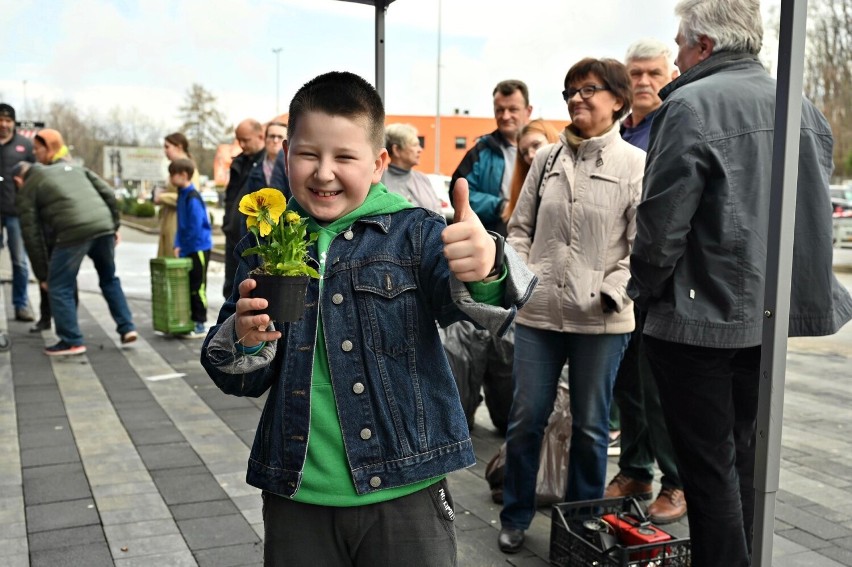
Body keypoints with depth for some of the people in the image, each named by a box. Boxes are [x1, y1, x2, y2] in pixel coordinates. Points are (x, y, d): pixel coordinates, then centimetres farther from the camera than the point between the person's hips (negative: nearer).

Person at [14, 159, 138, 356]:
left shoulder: (27, 189, 17)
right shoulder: (71, 167, 29)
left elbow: (32, 235, 13)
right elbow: (108, 194, 18)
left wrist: (42, 273, 18)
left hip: (74, 232, -5)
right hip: (104, 225, 5)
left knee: (59, 287, 10)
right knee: (109, 280, 24)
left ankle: (72, 341, 10)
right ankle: (127, 328, 22)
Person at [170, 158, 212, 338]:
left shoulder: (192, 198, -17)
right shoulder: (182, 195, 11)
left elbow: (195, 227, -20)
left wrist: (184, 248, -12)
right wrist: (178, 245, 7)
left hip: (199, 248, -9)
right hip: (188, 249, 9)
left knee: (197, 288, -2)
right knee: (188, 286, 13)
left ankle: (200, 325, 6)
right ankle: (190, 321, 22)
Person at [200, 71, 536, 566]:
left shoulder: (415, 233, -6)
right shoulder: (265, 246, 2)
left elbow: (472, 303, -24)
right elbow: (239, 380, 7)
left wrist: (485, 270, -47)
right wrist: (244, 340, -15)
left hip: (403, 493, -2)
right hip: (296, 496, 3)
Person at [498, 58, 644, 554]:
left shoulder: (636, 164, -2)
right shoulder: (548, 157, 9)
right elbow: (521, 226, 13)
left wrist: (610, 292, -16)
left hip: (601, 320, -3)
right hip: (539, 310, 3)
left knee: (590, 426, 9)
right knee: (525, 418, 8)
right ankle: (516, 516, 27)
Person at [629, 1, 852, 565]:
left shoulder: (691, 107, -15)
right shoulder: (806, 110, 8)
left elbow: (661, 226, -18)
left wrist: (644, 290, -1)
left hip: (701, 320, -7)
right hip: (770, 315, 7)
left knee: (710, 468, 4)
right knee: (741, 458, 20)